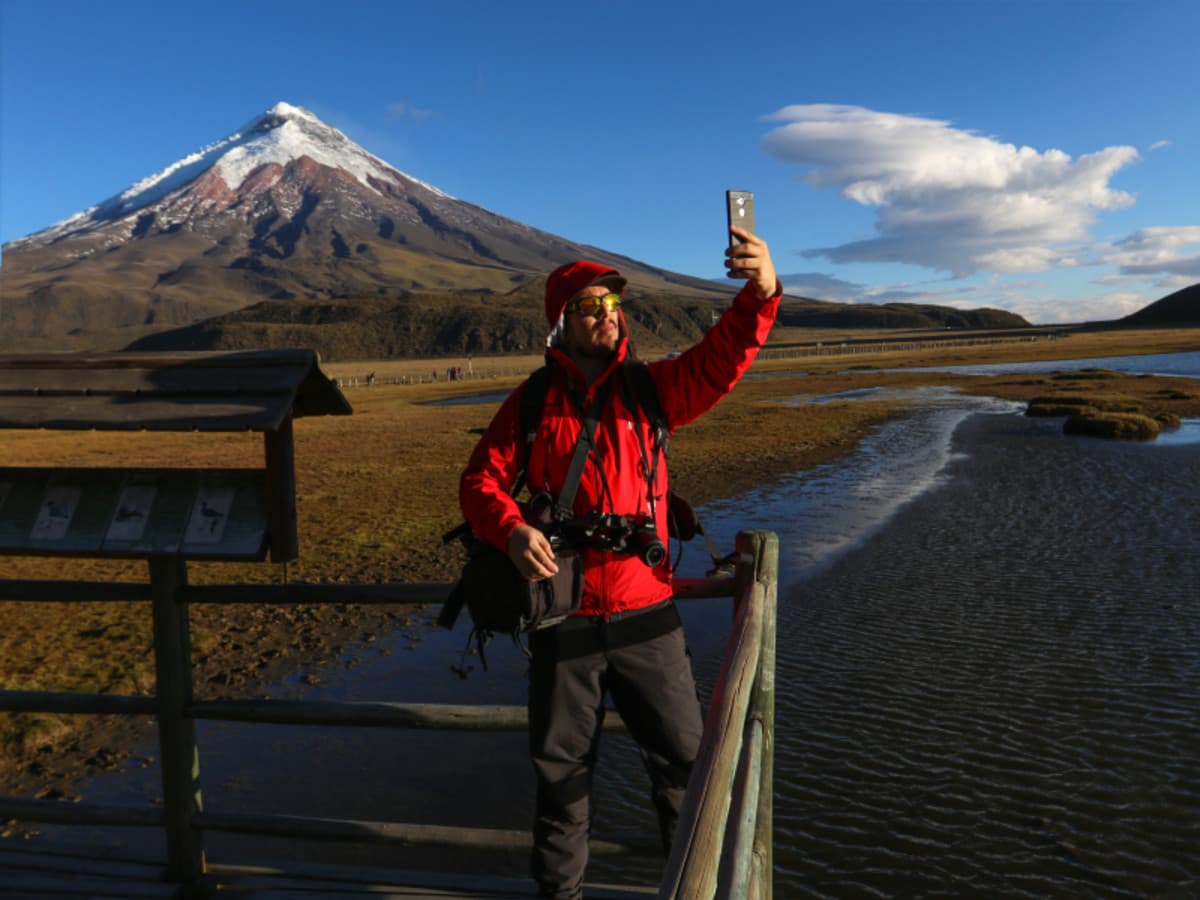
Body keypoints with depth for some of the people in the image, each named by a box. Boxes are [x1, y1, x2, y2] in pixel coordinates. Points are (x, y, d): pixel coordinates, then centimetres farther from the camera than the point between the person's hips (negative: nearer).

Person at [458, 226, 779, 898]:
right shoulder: (530, 405, 1)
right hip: (563, 618, 0)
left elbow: (722, 358, -14)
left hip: (646, 615, 1)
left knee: (686, 754, 13)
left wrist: (761, 293, -33)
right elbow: (481, 479, -1)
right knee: (563, 769, 16)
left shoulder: (652, 388, 1)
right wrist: (511, 529, -22)